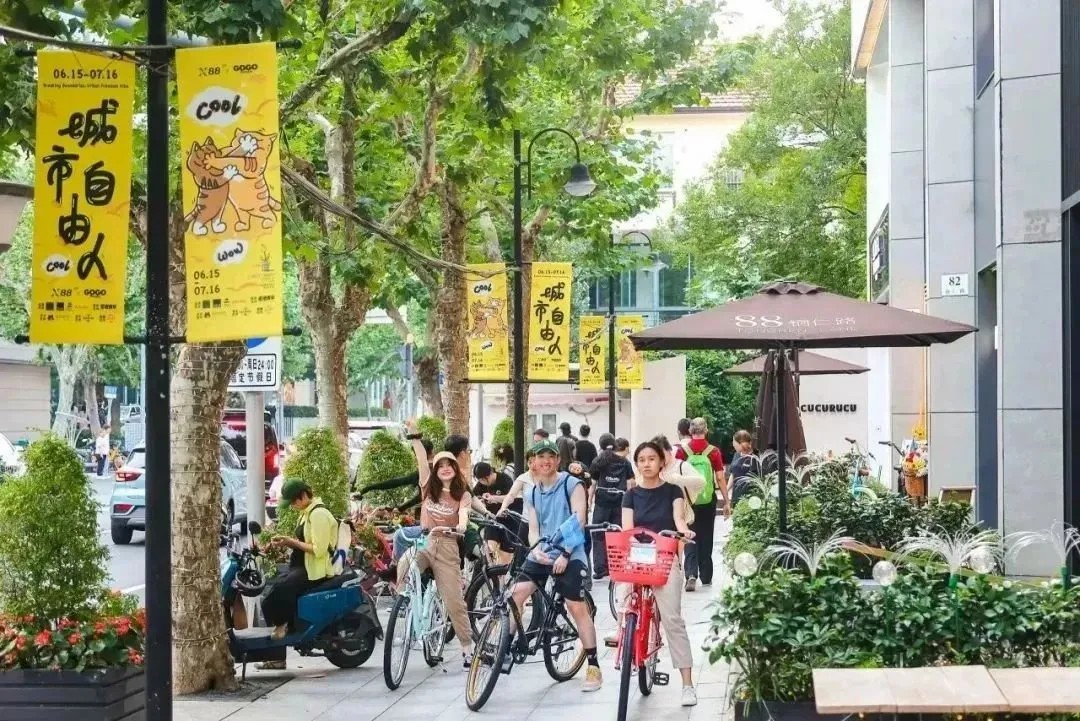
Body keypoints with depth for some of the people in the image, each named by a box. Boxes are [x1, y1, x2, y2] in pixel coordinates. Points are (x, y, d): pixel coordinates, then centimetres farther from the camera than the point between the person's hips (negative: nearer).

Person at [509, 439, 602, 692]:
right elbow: (533, 528, 10)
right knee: (518, 592, -12)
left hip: (569, 556, -5)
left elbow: (579, 521, -9)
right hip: (542, 555, 5)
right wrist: (536, 550, -12)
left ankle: (594, 667, -4)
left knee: (577, 607, -10)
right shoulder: (532, 494, 12)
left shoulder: (572, 485, -3)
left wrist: (565, 554, -17)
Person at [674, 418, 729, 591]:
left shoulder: (682, 450, -4)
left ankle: (691, 574, -15)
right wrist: (727, 502, 1)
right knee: (706, 538, 14)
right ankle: (706, 576, 22)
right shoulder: (714, 452, -5)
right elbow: (720, 478, -5)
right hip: (708, 500, 1)